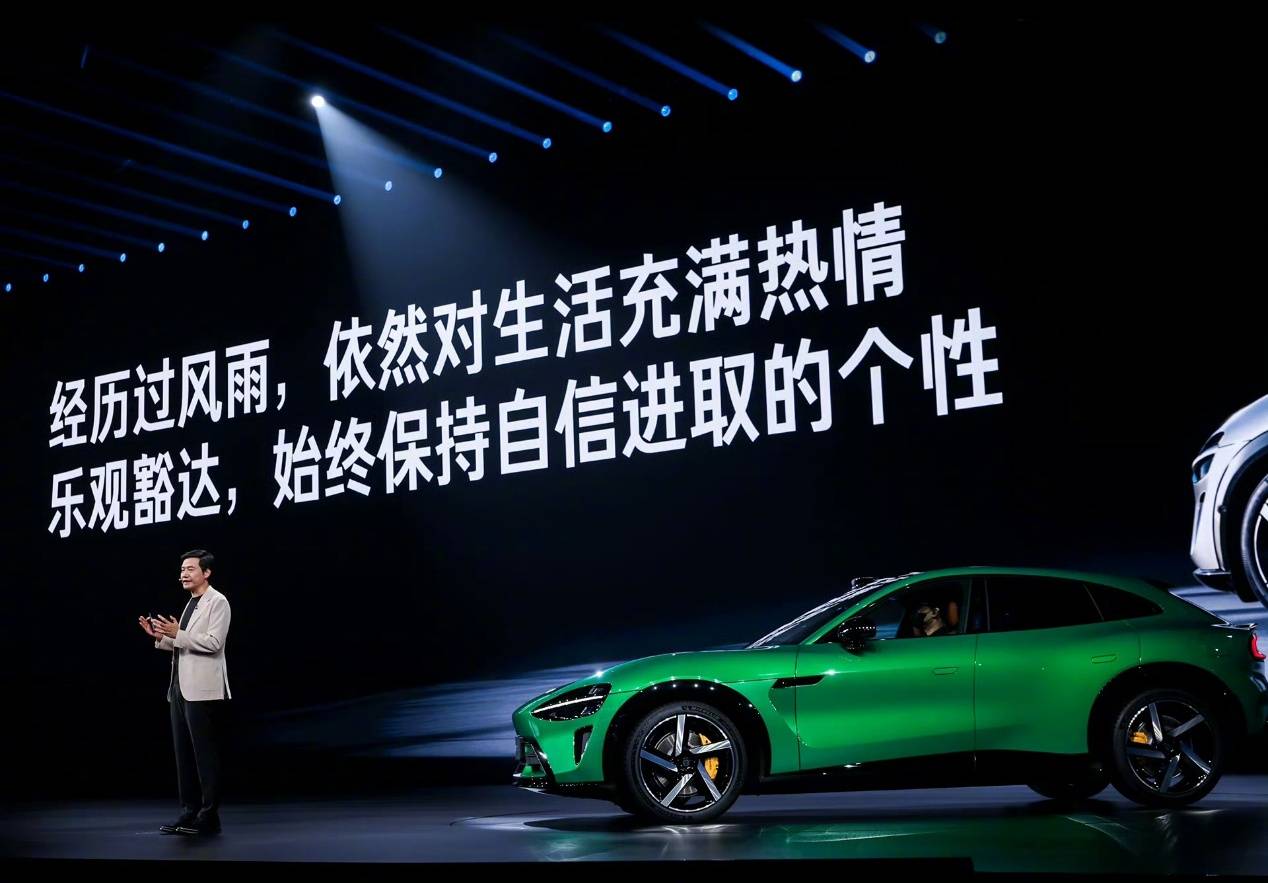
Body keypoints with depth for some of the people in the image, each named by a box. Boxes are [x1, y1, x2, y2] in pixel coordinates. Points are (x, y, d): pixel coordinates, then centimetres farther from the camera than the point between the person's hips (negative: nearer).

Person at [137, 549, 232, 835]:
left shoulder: (217, 602, -6)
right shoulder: (190, 604, 19)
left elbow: (213, 643, -17)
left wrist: (177, 634, -21)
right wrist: (161, 636, 4)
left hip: (202, 690, -9)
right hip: (181, 688, 9)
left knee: (205, 752, -5)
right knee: (183, 753, 8)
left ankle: (209, 816, -1)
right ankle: (189, 812, 13)